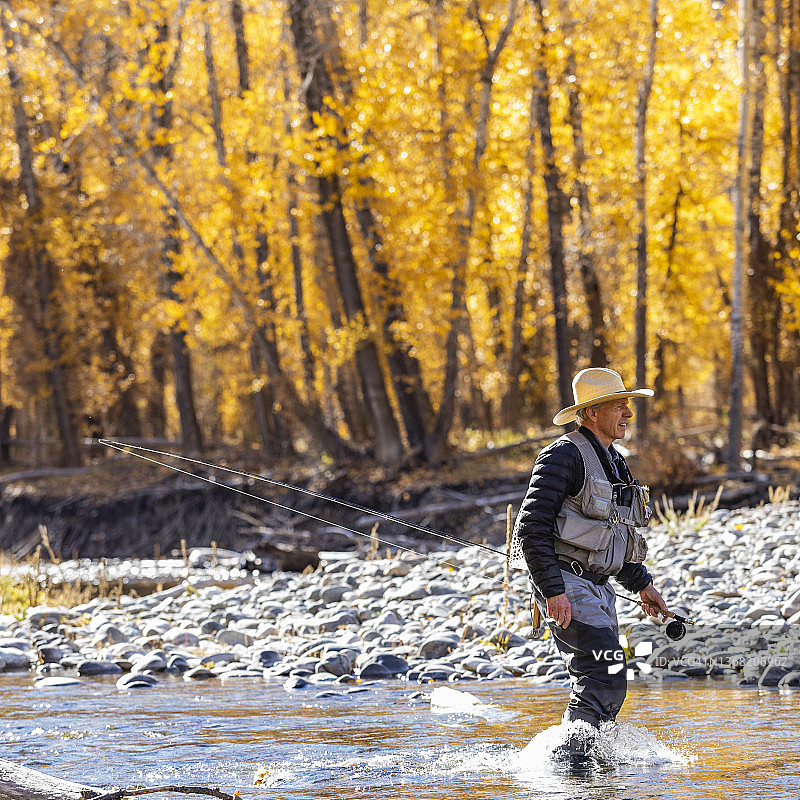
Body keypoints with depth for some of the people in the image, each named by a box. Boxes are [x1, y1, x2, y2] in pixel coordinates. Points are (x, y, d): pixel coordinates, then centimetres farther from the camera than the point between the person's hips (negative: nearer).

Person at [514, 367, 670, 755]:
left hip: (597, 588, 10)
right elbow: (532, 527, -17)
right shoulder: (565, 456, -11)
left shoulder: (613, 462, 18)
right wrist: (552, 591, -23)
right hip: (566, 584, -10)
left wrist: (641, 584, 21)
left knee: (602, 683, 9)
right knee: (606, 679, -18)